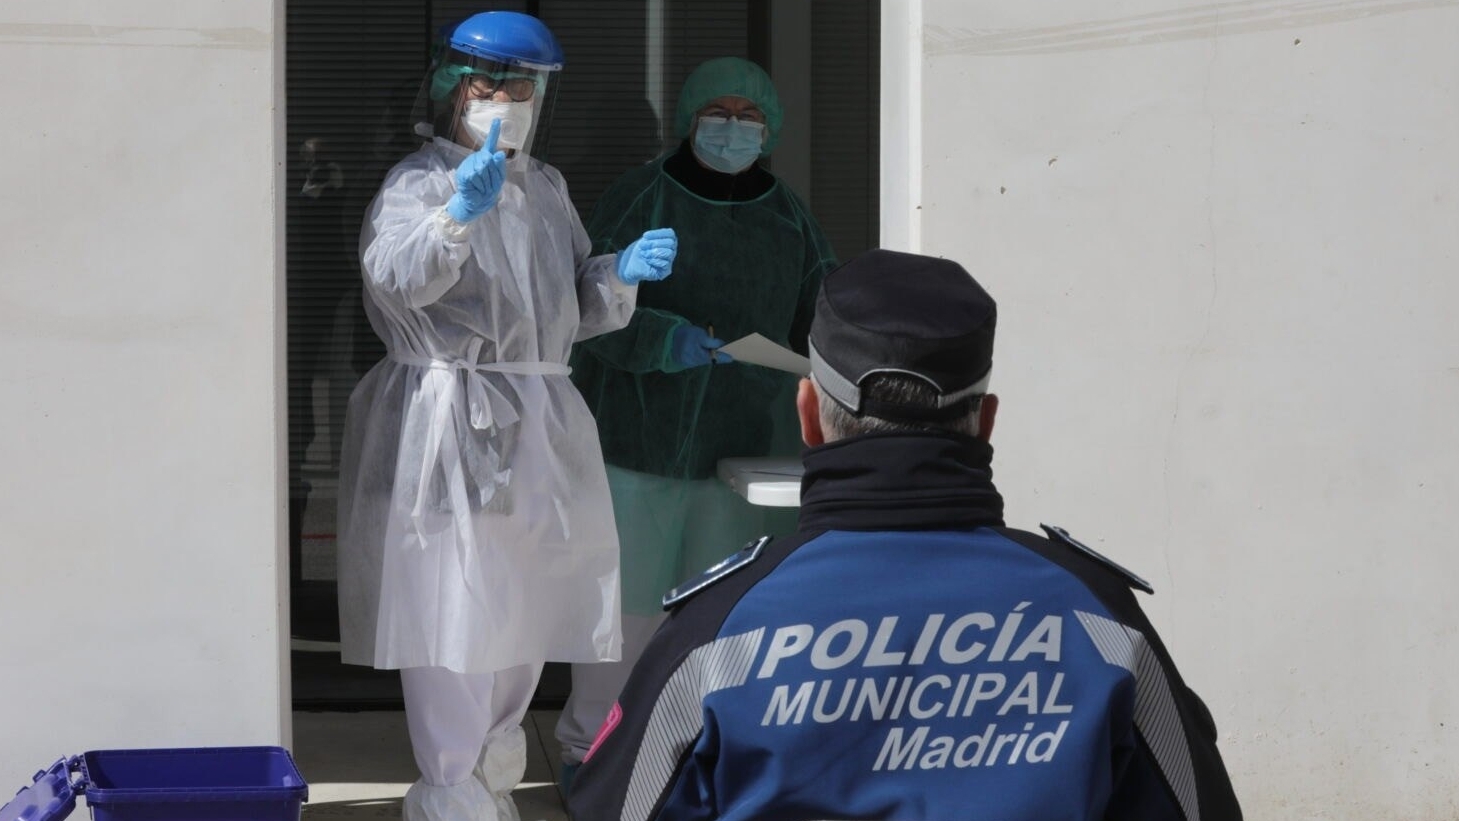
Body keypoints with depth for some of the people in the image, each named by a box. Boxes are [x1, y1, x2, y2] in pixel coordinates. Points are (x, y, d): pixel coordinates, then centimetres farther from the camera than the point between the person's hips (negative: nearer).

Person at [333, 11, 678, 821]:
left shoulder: (545, 190, 18)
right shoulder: (419, 183, -6)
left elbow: (575, 313, 21)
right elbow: (394, 275, -26)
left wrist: (620, 274, 1)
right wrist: (458, 215, -43)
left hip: (535, 428, 7)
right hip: (445, 424, -7)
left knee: (527, 609, 12)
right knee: (452, 613, -11)